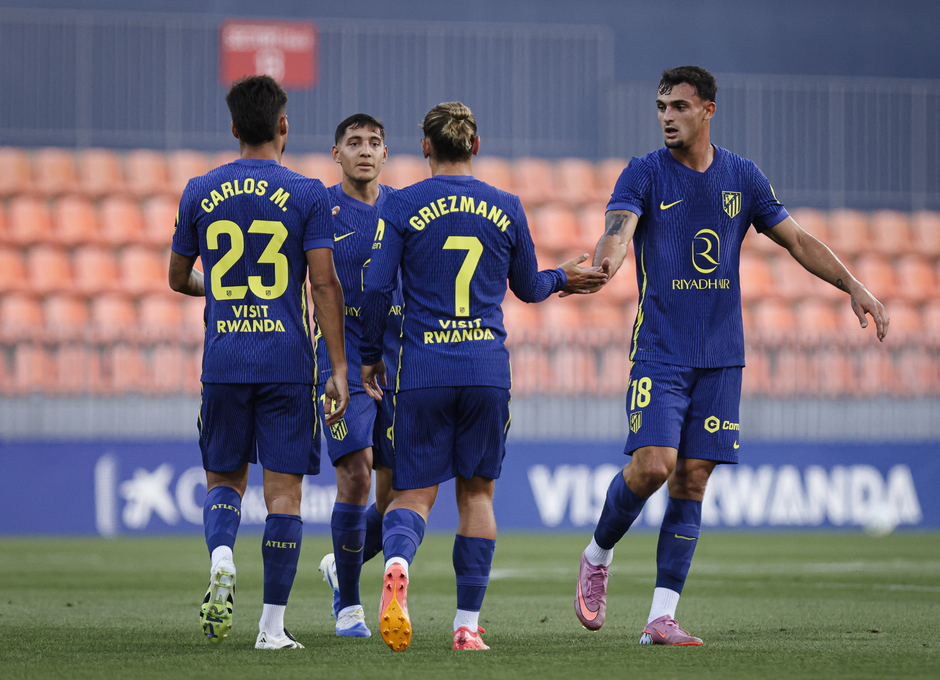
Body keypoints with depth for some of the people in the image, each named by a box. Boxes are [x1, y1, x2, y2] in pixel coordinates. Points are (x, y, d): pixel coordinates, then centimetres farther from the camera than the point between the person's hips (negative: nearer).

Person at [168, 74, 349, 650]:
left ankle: (221, 560, -16)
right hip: (288, 360, -2)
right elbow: (324, 284, -8)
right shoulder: (308, 194, -3)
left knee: (225, 478, 15)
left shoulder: (200, 193, 5)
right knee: (284, 489, 3)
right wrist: (339, 370, -5)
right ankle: (273, 625, 1)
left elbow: (179, 279, 15)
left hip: (223, 359, 2)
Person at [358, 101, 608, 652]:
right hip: (487, 371, 1)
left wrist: (371, 355, 8)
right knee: (477, 492, 12)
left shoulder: (403, 206, -1)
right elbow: (528, 287, 16)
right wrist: (562, 278, 38)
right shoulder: (506, 208, 6)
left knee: (414, 495, 3)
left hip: (422, 373, -1)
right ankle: (468, 623, 10)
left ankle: (398, 561, -31)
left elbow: (377, 286, -5)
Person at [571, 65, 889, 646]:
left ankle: (662, 616, 1)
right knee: (652, 464, -17)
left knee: (691, 482, -1)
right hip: (660, 352, -3)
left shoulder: (743, 178, 8)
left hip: (721, 357, 3)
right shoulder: (644, 175, -3)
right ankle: (597, 558, 11)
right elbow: (618, 229, -21)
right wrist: (606, 261, -45)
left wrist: (854, 286, 4)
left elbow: (797, 240, 15)